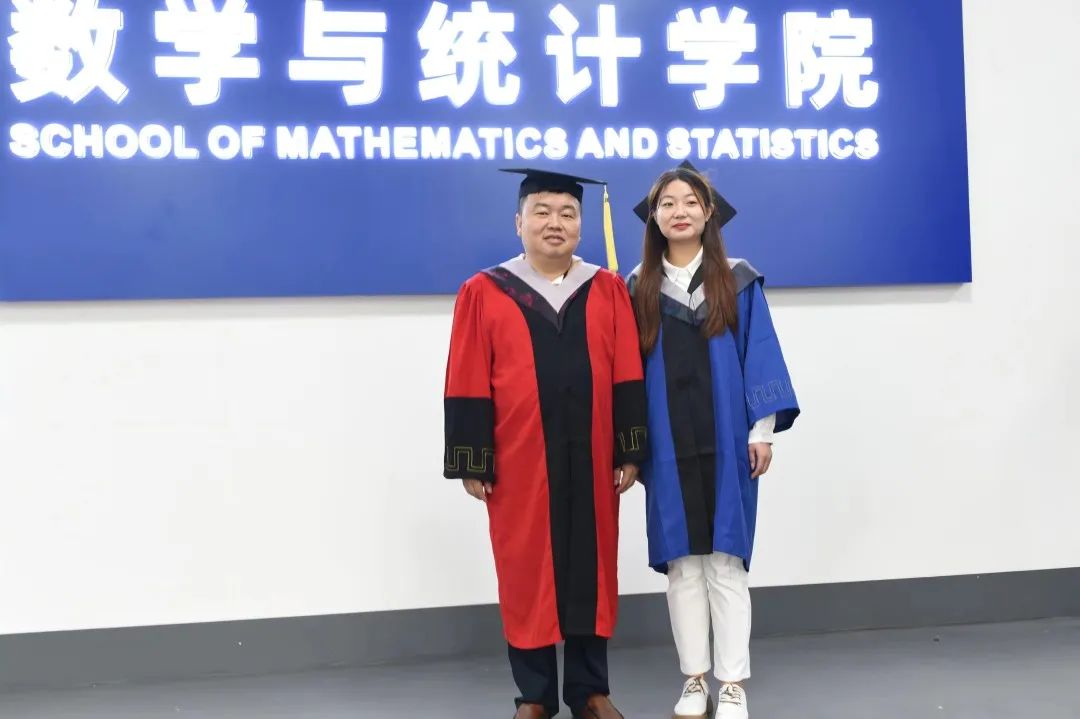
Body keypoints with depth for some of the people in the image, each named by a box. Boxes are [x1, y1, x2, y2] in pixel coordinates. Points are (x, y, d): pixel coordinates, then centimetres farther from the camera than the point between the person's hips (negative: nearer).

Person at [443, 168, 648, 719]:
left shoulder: (608, 291, 4)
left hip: (590, 460, 2)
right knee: (527, 573, 7)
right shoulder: (484, 294, -2)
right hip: (519, 461, -2)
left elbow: (627, 378, 3)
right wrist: (472, 463, -7)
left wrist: (630, 451, 0)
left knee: (590, 570, 9)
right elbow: (467, 387, -4)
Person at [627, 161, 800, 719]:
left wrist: (762, 429, -8)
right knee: (681, 562, 5)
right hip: (667, 445, 2)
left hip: (726, 440, -1)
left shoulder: (739, 282, 4)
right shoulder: (639, 288, 7)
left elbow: (760, 356, 0)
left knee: (726, 560, 0)